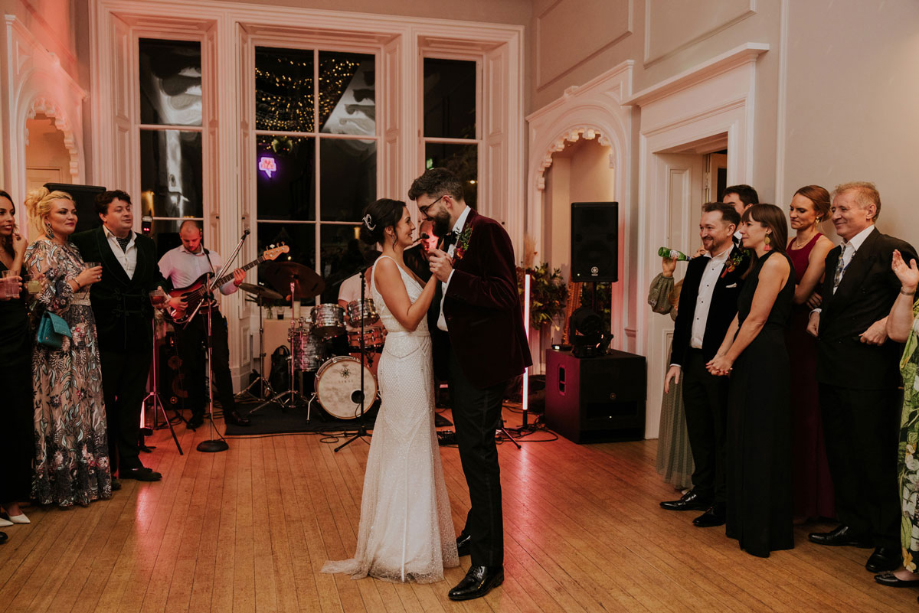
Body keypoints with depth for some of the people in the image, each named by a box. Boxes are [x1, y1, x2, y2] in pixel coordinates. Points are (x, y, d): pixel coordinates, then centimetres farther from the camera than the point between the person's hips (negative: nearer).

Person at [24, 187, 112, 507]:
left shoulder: (71, 249, 16)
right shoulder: (40, 250, -9)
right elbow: (41, 297, -19)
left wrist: (88, 280, 10)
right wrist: (78, 282, -14)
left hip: (81, 340, 8)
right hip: (58, 343, -8)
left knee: (84, 403, 10)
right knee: (62, 406, -3)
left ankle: (85, 475, 19)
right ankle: (63, 483, 7)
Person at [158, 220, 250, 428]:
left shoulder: (213, 257, 12)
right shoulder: (171, 257, 3)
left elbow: (223, 288, 12)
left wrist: (235, 283, -9)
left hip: (212, 315, 2)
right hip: (186, 318, -1)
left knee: (221, 363, -3)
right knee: (193, 368, 4)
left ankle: (230, 411, 4)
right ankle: (197, 412, 17)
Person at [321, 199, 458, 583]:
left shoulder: (400, 264, 14)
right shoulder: (385, 265, -14)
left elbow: (420, 313, 11)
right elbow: (409, 318, -20)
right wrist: (435, 277, -18)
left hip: (415, 363, 10)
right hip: (404, 364, -10)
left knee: (414, 449, 17)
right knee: (407, 454, -1)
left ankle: (410, 542, 31)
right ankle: (404, 554, 13)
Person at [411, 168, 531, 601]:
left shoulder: (486, 232, -14)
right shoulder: (453, 238, 14)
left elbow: (504, 294, -23)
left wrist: (451, 275, -24)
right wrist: (438, 276, 8)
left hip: (483, 360, -10)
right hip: (461, 357, 10)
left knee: (478, 455, -5)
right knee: (472, 451, 21)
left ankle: (487, 564, 7)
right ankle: (477, 533, 40)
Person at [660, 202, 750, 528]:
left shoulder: (744, 266, -10)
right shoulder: (696, 265, 13)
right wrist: (676, 360, 11)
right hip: (693, 361, 7)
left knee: (723, 434, 6)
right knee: (698, 431, 16)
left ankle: (722, 502, 18)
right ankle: (701, 492, 31)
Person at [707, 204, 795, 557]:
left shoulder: (775, 263, -13)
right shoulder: (759, 264, 17)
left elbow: (756, 320, -17)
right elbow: (740, 317, 13)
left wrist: (729, 358, -9)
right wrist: (720, 355, 5)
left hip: (765, 362, -10)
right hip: (749, 362, 10)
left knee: (762, 443, -1)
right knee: (744, 440, 15)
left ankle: (764, 532, 12)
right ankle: (745, 523, 28)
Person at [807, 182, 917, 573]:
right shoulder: (834, 255, 16)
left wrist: (886, 324, -22)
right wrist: (818, 312, 11)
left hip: (869, 371, -8)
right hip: (832, 370, 9)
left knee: (875, 454, 0)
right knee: (839, 450, 15)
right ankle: (854, 526, 29)